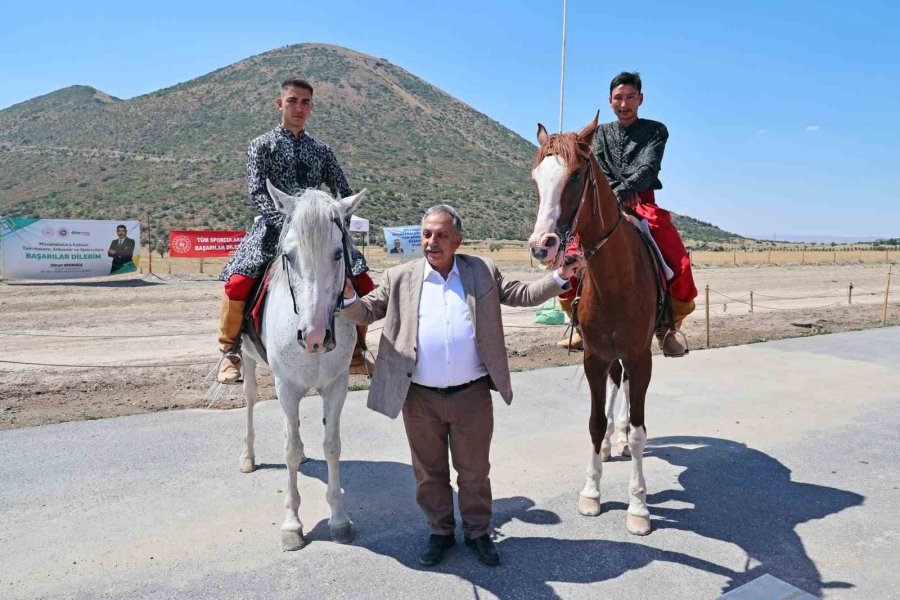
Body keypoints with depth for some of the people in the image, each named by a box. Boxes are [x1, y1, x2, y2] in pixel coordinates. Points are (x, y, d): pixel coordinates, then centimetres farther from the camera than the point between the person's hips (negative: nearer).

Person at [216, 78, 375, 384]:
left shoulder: (321, 150, 15)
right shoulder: (262, 145, 5)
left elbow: (345, 193, 14)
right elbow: (257, 193, -7)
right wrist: (286, 222, -22)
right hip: (275, 227, -3)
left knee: (364, 283, -7)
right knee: (237, 283, -24)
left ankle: (356, 353, 12)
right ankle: (230, 352, 3)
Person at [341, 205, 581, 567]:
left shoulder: (483, 273, 2)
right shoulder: (400, 278, 2)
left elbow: (522, 295, 6)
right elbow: (366, 312, 4)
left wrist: (560, 278, -6)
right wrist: (348, 296, -18)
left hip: (472, 395, 0)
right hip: (420, 398, 1)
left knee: (474, 470, 15)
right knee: (429, 471, 16)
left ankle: (478, 531, 36)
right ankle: (440, 531, 37)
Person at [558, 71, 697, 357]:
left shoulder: (655, 130, 10)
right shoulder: (600, 133, 18)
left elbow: (648, 167, -7)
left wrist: (621, 191, -24)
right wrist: (614, 194, -16)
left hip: (644, 205, -2)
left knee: (680, 266, -22)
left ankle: (667, 326, -1)